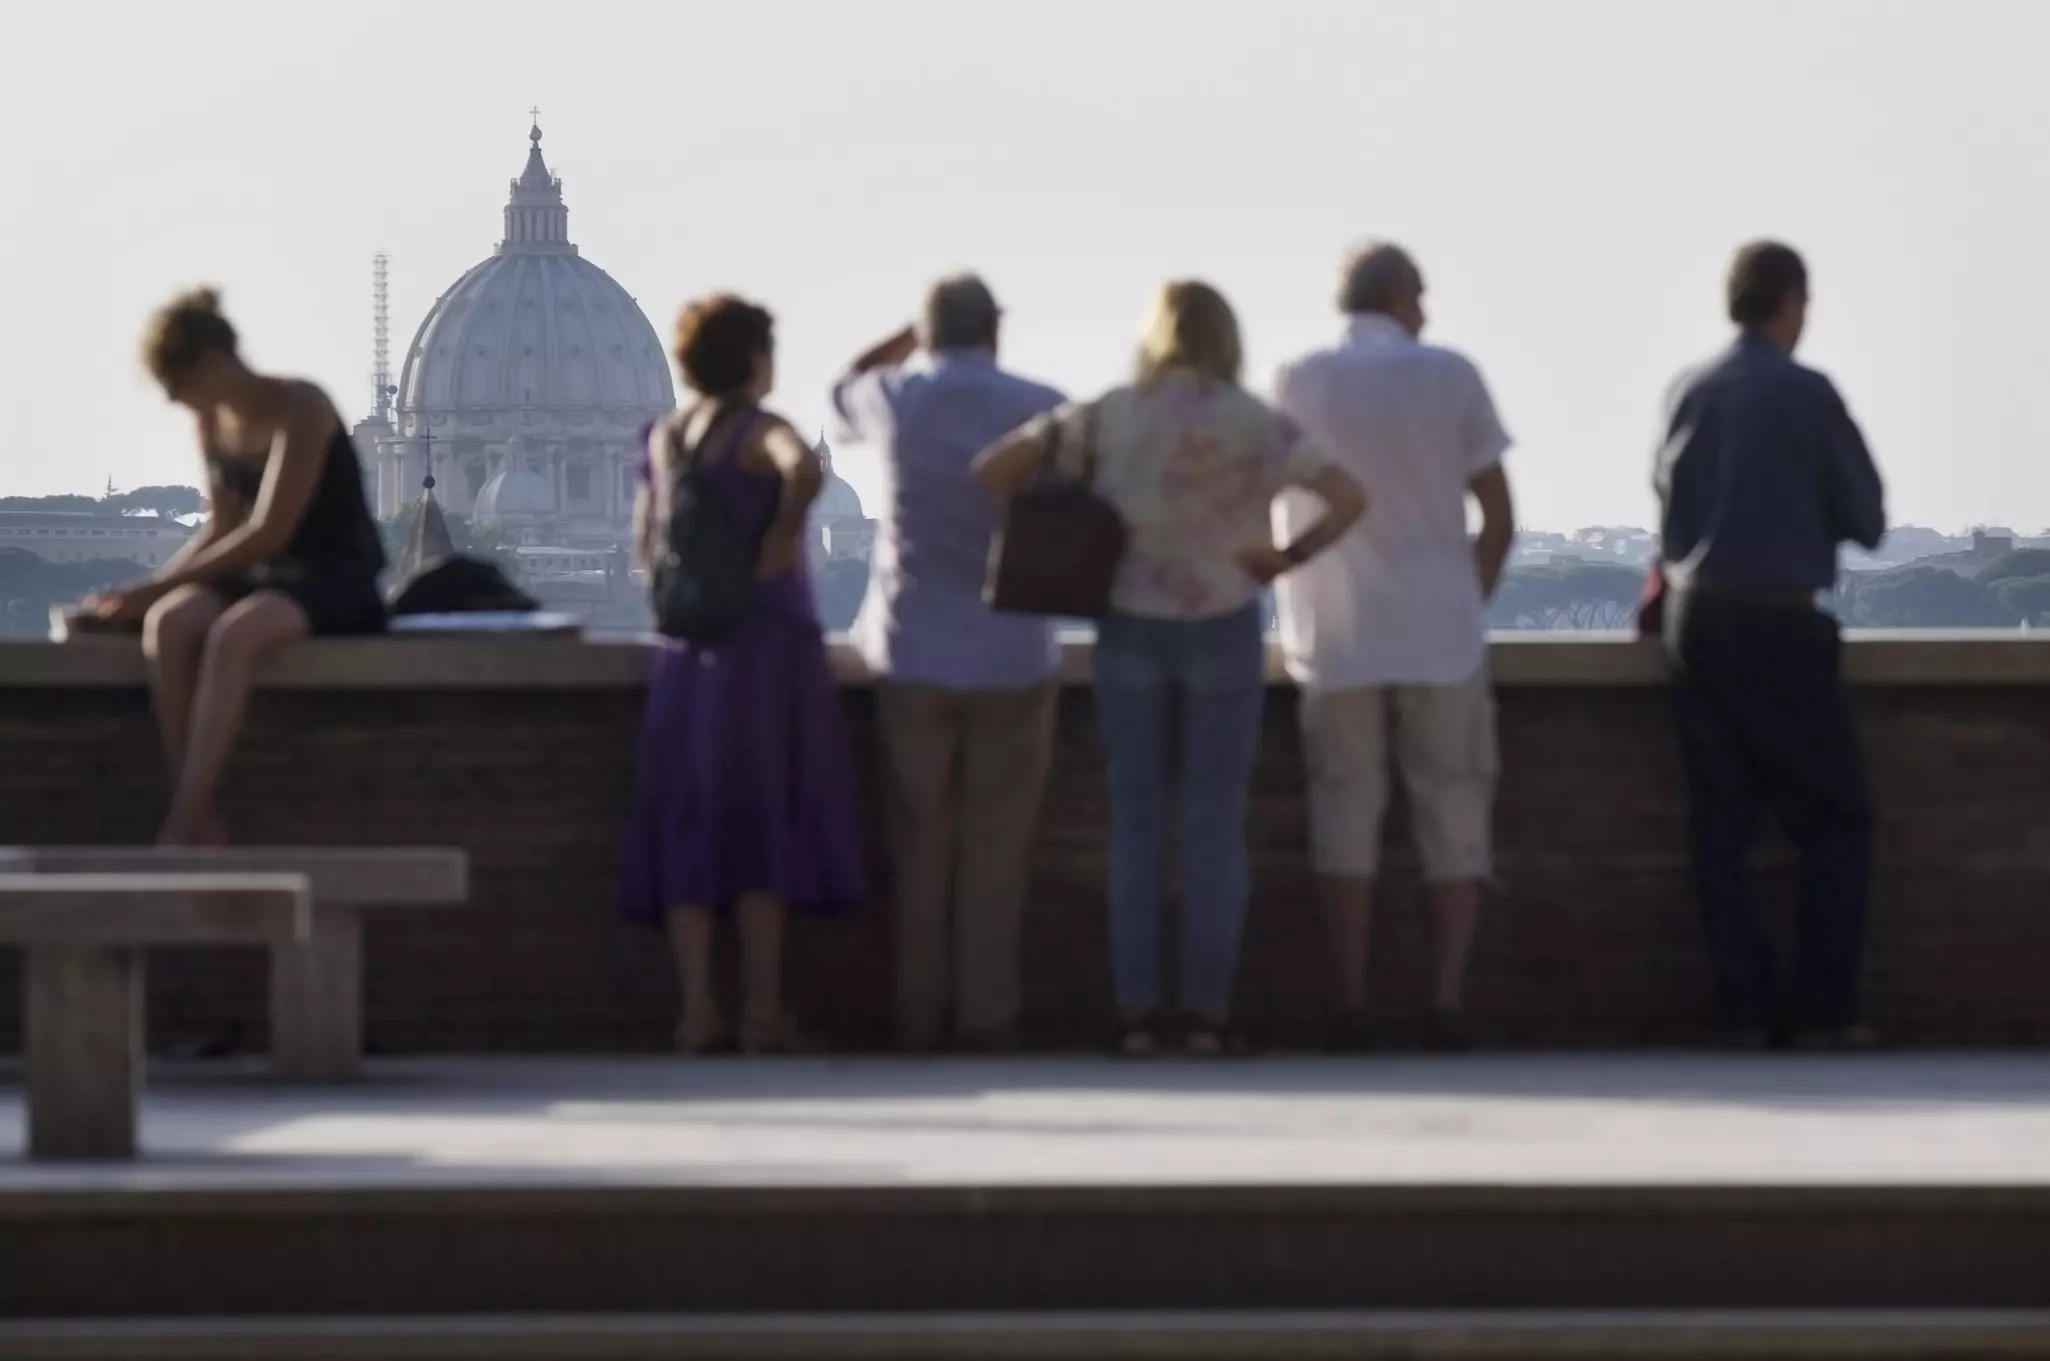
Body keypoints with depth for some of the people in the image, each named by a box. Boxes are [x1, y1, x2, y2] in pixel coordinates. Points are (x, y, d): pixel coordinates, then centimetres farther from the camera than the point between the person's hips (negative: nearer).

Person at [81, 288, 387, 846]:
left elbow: (269, 532, -21)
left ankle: (180, 828, -38)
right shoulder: (213, 420, 9)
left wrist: (156, 587, -21)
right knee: (167, 624, -27)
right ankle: (203, 819, -32)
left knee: (232, 633, -38)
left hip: (336, 579, -7)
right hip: (261, 579, 7)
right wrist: (152, 588, -1)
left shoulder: (300, 410, -15)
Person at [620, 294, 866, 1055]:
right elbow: (805, 472, -31)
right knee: (763, 819, 0)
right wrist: (781, 540, -18)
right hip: (767, 641, -5)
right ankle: (762, 1009, -1)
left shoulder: (665, 437, 9)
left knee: (690, 820, 6)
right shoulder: (760, 430, -9)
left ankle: (697, 1010, 1)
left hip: (688, 647, 5)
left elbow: (646, 544, 13)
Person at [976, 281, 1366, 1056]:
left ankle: (1136, 1014, 2)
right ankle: (1209, 1014, 0)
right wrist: (1291, 557, -2)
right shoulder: (1254, 425, -6)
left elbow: (994, 468, -5)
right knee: (1215, 826, 3)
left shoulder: (1110, 417, -2)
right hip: (1225, 629, -1)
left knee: (1136, 826, 5)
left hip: (1131, 629, 1)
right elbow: (1348, 498, -12)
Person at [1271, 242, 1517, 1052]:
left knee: (1345, 815, 4)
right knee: (1453, 816, 6)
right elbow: (1499, 522, 1)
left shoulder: (1296, 385, 3)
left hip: (1337, 637, 1)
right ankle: (1447, 1002, -1)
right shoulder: (1450, 377, 0)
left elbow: (1280, 518, 6)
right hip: (1439, 634, -1)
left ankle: (1351, 1008, -3)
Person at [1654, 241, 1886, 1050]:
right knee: (1834, 817, 3)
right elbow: (1866, 518, -2)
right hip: (1782, 620, -5)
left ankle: (1746, 1006, 2)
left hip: (1697, 619, 5)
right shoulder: (1805, 394, -8)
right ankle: (1823, 1005, -5)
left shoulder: (1688, 393, 7)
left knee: (1721, 820, 7)